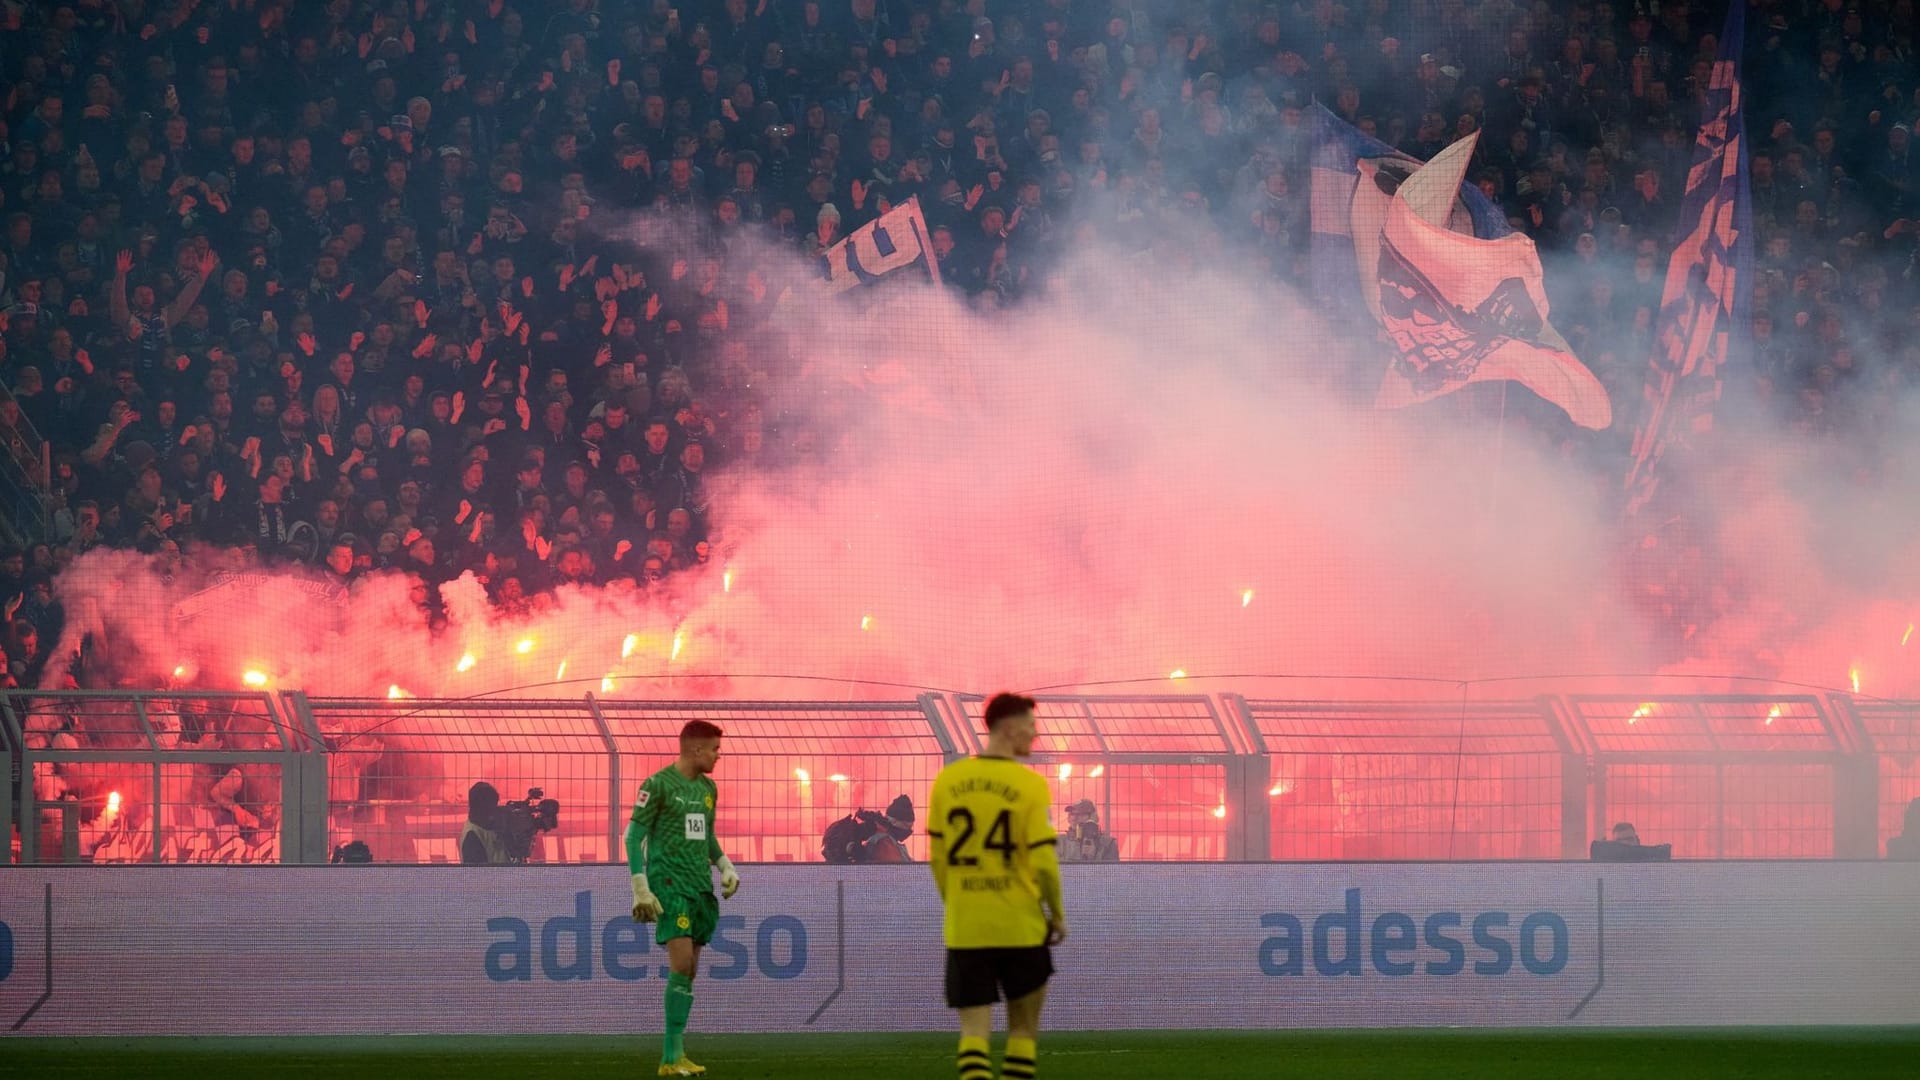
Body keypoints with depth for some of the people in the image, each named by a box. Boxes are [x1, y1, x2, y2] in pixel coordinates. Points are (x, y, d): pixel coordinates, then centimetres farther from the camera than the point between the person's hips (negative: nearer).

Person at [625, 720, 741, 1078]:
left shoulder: (707, 788, 15)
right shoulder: (659, 785, -7)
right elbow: (634, 834, -7)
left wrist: (724, 865, 10)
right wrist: (640, 888, -13)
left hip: (700, 887, 7)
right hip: (669, 884, -7)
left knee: (689, 972, 6)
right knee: (681, 964, -16)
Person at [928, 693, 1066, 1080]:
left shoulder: (948, 781, 2)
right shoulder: (1029, 785, -9)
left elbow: (938, 858, 7)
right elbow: (1043, 861, -11)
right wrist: (1057, 913, 4)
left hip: (964, 928, 3)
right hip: (1020, 927, -2)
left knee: (974, 1029, 2)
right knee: (1023, 1026, 14)